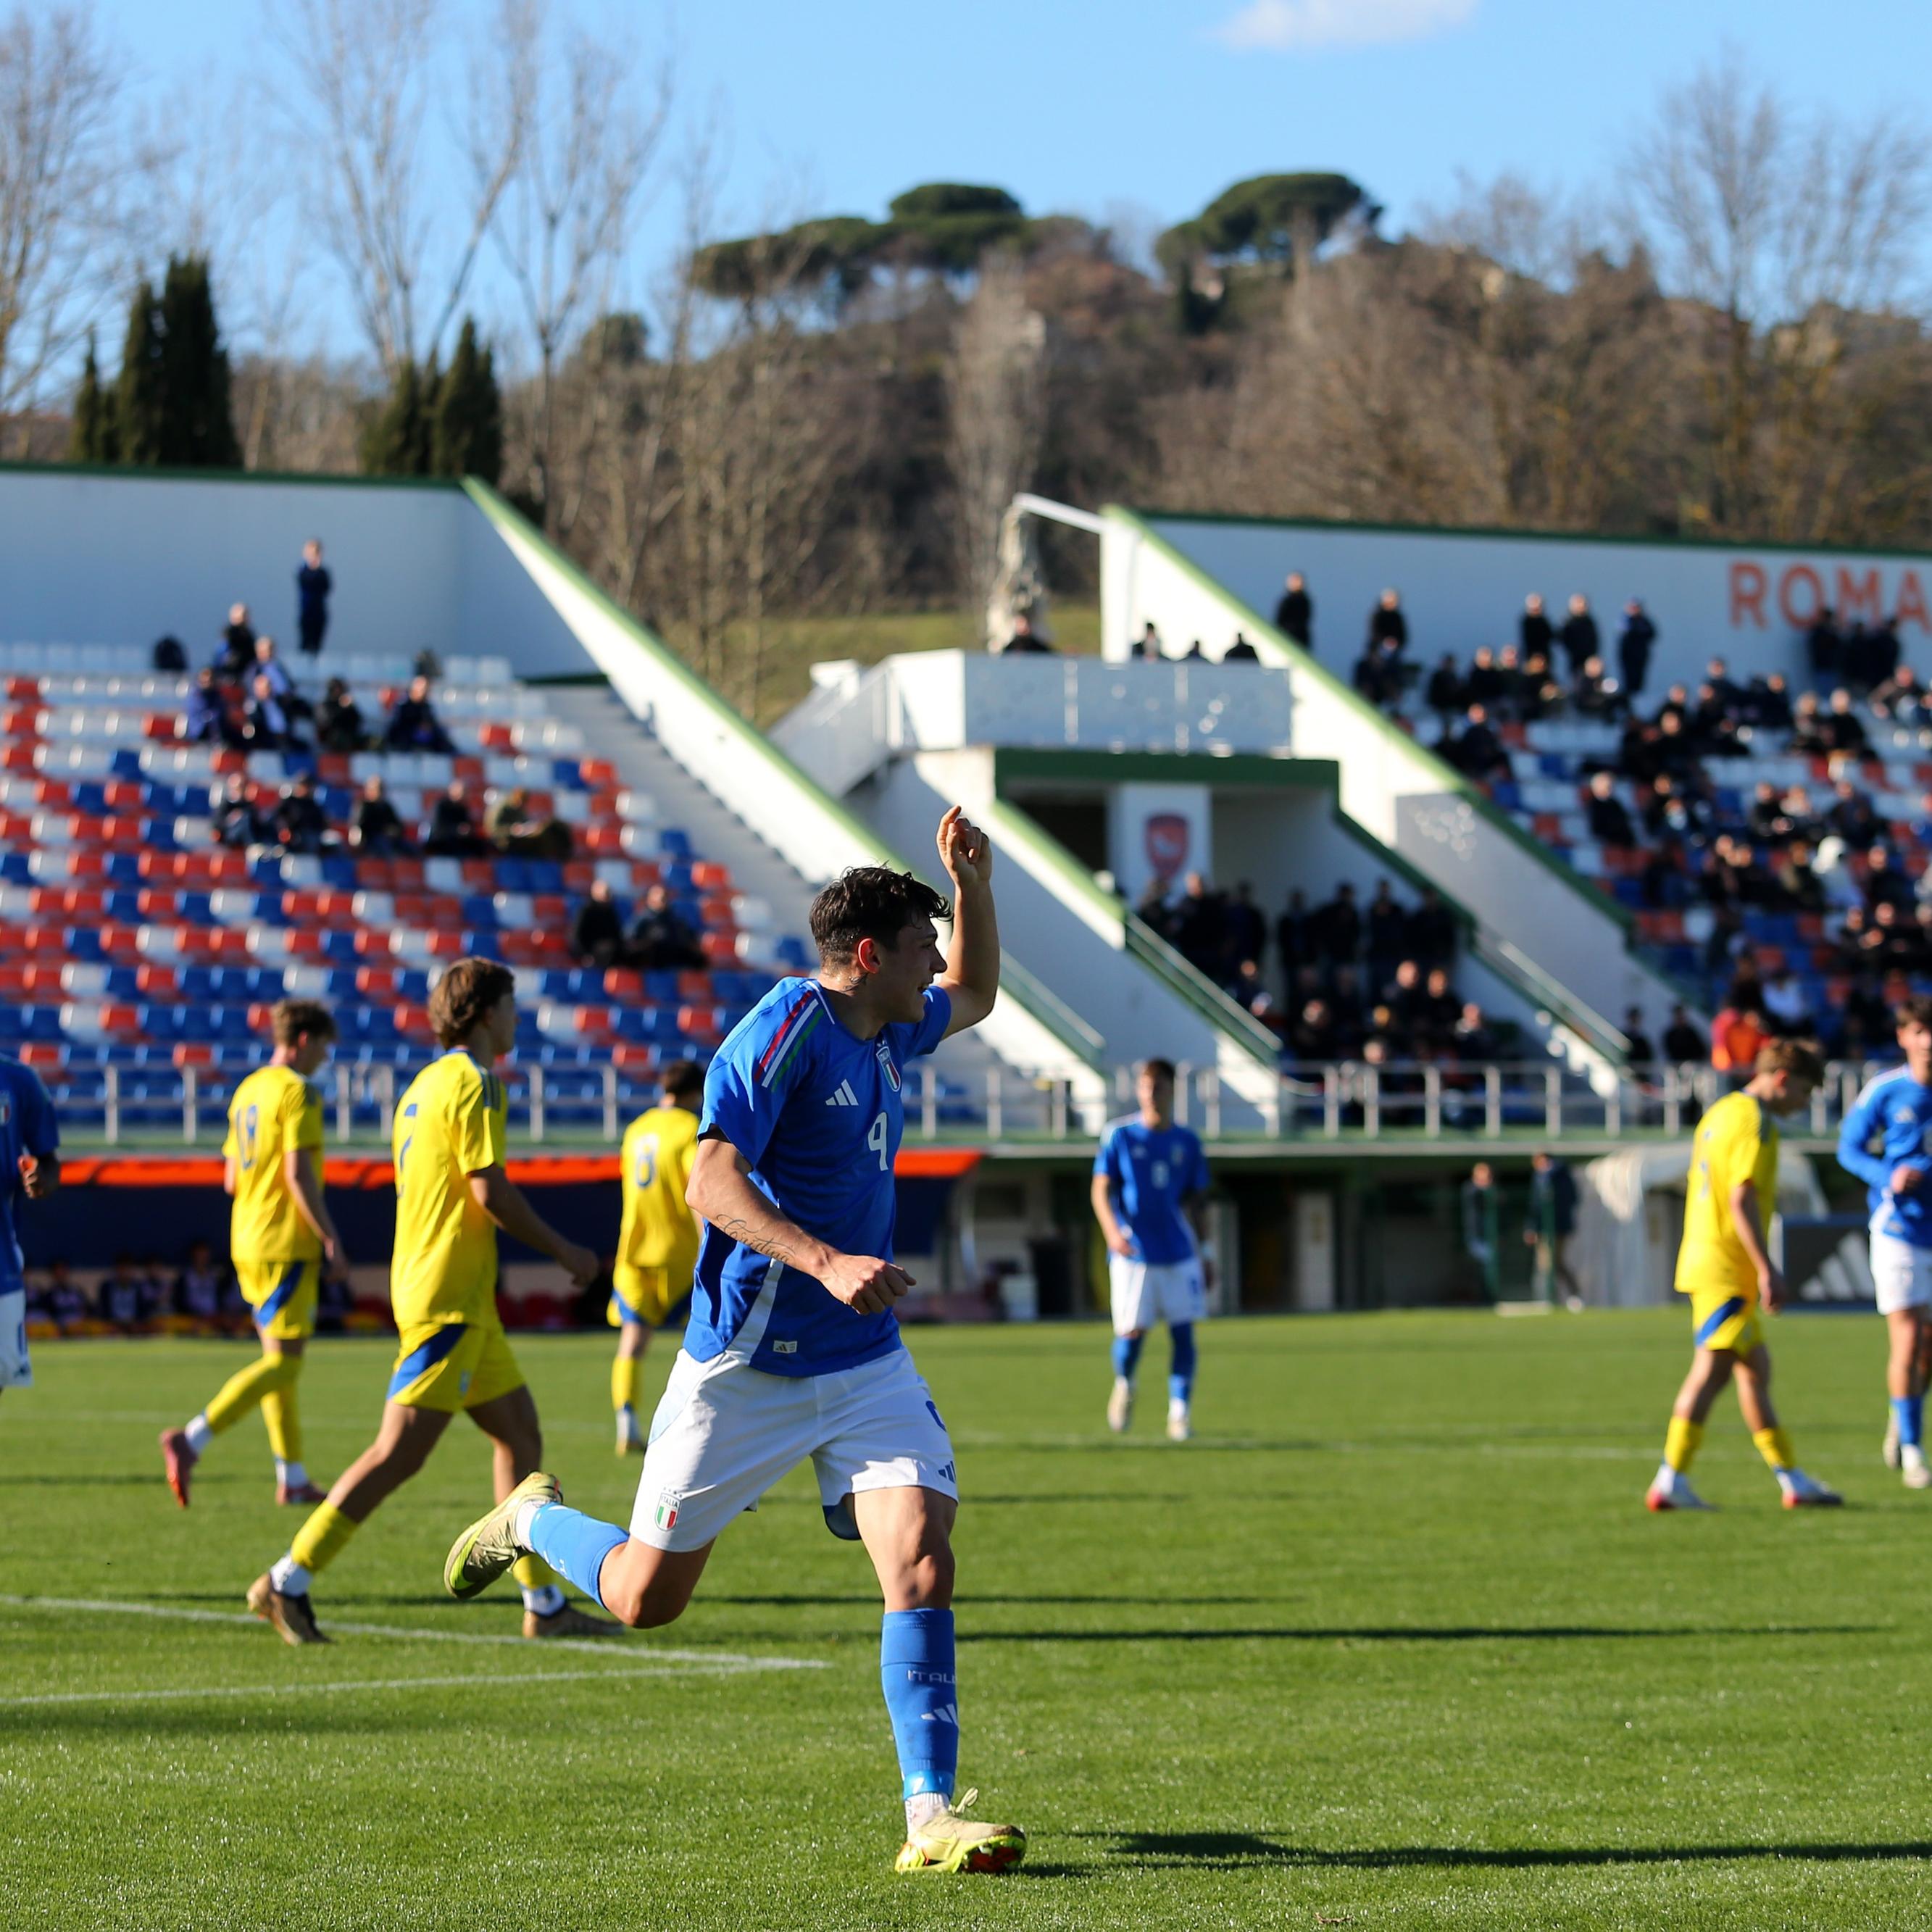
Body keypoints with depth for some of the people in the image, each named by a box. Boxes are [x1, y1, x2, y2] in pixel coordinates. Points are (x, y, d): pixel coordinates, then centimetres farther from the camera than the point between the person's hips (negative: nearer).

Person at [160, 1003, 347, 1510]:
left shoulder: (247, 1091, 15)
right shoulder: (297, 1092, -11)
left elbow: (231, 1180, 16)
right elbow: (298, 1173, -18)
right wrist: (330, 1239, -15)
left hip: (247, 1241, 9)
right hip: (286, 1245, -9)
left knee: (280, 1359, 12)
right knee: (282, 1363, -10)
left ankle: (292, 1478, 13)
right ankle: (191, 1440, -22)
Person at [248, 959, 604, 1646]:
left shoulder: (429, 1083, 18)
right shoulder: (473, 1082, -12)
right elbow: (491, 1192, -17)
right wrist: (563, 1251, -6)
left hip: (463, 1304, 10)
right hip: (448, 1298, -10)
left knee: (521, 1433, 10)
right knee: (401, 1451, -11)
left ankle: (545, 1604, 11)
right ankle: (289, 1581, -10)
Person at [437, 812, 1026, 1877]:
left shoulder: (887, 1034, 9)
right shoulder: (789, 1023, -15)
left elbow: (974, 995, 32)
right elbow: (712, 1183, -22)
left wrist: (972, 881, 14)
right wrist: (826, 1262, -34)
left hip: (865, 1364, 6)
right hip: (746, 1365, -6)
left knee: (922, 1562, -15)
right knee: (645, 1597, 6)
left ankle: (930, 1819, -15)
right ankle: (532, 1520, 38)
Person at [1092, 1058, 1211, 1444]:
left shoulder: (1187, 1142, 9)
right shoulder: (1120, 1136, 1)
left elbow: (1196, 1202, 14)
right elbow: (1101, 1190, -3)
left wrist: (1204, 1254, 13)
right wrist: (1112, 1230, -20)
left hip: (1179, 1252, 2)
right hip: (1133, 1252, -2)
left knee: (1183, 1332, -4)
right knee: (1132, 1331, -7)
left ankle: (1180, 1412, 1)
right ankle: (1124, 1386, 23)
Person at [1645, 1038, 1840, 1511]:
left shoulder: (1720, 1113, 18)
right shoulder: (1754, 1122, -12)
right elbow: (1742, 1199, -20)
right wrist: (1767, 1269, -20)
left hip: (1703, 1258, 10)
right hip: (1727, 1270, -10)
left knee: (1755, 1366, 14)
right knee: (1712, 1369, -11)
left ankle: (1792, 1479, 19)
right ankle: (1671, 1480, -14)